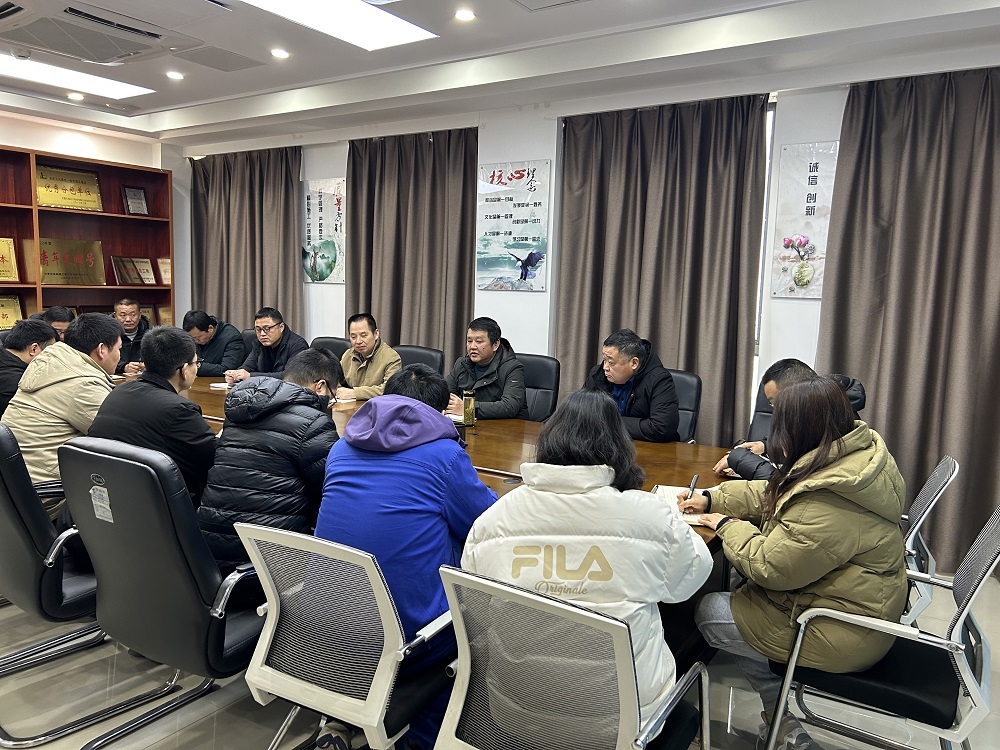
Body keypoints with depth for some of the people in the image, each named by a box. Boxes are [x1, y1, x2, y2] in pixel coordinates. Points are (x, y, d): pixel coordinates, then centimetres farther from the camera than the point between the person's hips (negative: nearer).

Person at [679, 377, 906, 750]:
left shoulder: (829, 502, -33)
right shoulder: (856, 451, -2)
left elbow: (768, 567, -24)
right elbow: (773, 494, 10)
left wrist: (727, 525, -9)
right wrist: (712, 499, 8)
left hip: (844, 635, -9)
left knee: (708, 613, 1)